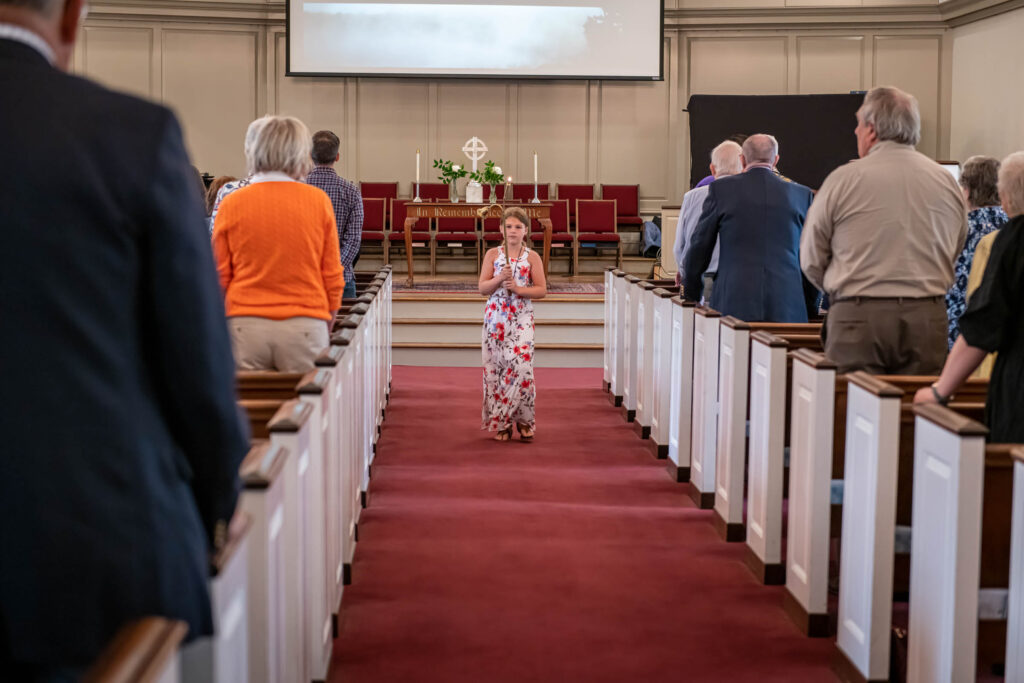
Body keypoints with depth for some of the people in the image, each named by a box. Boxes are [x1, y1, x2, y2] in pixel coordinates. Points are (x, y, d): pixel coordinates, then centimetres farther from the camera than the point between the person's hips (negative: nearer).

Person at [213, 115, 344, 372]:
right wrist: (327, 329, 16)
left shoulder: (231, 204, 0)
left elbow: (219, 275, 6)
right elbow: (332, 274, 4)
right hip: (305, 324, -1)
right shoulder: (318, 201, -1)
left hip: (245, 325, 1)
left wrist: (220, 330, 20)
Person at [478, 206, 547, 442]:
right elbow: (482, 288, 2)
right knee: (495, 367, 1)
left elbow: (542, 290, 1)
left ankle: (523, 420, -1)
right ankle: (501, 422, 11)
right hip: (495, 318, 2)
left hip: (522, 319, -2)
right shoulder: (492, 254, 7)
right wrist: (499, 279, -15)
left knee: (521, 366, -14)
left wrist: (518, 288, -13)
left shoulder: (532, 257, 4)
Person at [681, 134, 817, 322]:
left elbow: (700, 247, 9)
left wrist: (690, 293, 22)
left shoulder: (720, 189, 5)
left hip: (733, 302, -1)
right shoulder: (802, 194, 9)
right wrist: (808, 306, 23)